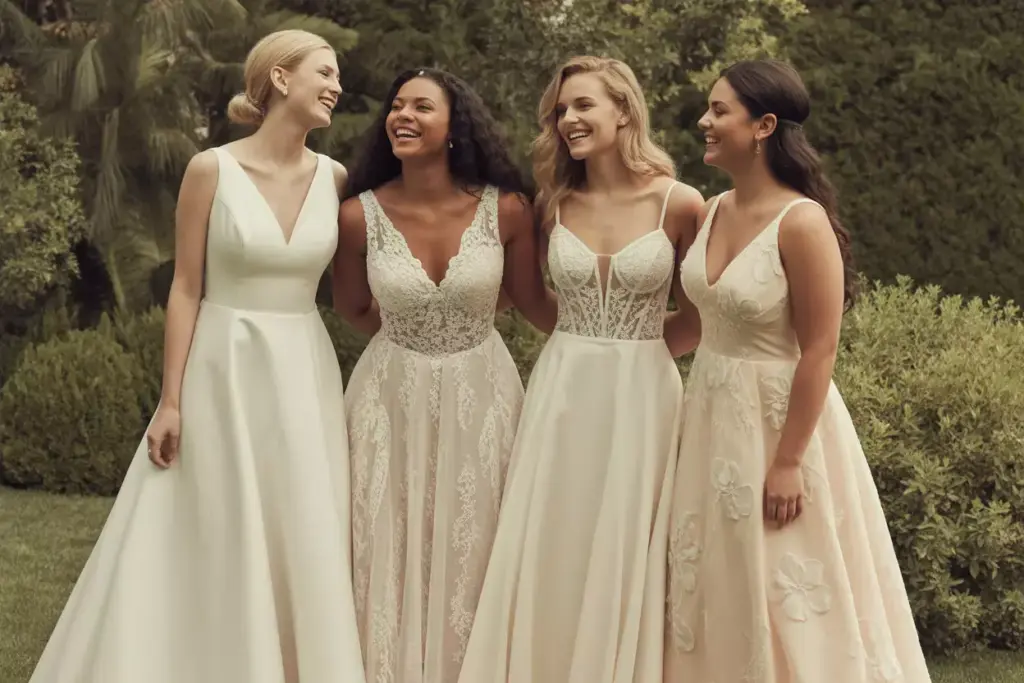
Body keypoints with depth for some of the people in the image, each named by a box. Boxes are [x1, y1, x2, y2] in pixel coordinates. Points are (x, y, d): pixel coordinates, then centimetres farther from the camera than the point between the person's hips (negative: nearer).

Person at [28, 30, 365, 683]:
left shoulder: (334, 178, 2)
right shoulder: (212, 169, -8)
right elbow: (186, 288, -5)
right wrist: (171, 400, -8)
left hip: (303, 376, 3)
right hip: (223, 373, -3)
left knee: (305, 544, 6)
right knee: (215, 545, 1)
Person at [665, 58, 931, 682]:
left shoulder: (802, 222, -19)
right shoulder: (714, 212, 3)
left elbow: (819, 351, -19)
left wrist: (788, 462, -19)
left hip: (779, 417, -8)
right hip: (713, 417, 8)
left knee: (783, 595, 5)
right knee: (721, 587, 16)